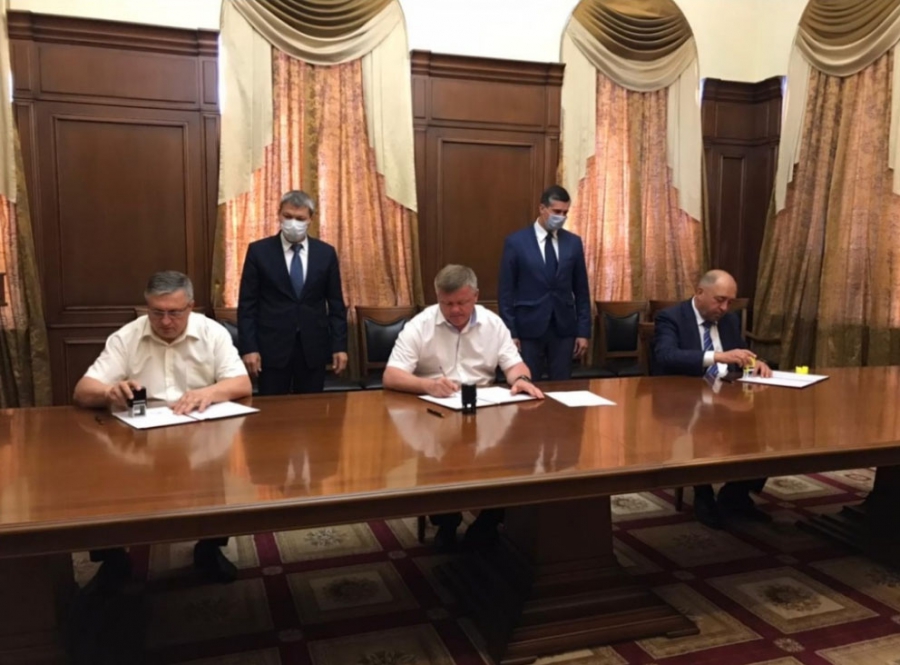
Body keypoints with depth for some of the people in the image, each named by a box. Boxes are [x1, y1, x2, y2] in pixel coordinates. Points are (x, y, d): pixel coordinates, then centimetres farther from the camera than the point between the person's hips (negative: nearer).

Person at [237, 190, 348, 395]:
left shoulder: (326, 253, 5)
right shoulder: (259, 251, 0)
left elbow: (336, 304, 7)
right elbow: (247, 304, 0)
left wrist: (339, 346, 1)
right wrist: (248, 347, -7)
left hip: (313, 347, 2)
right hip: (272, 346, -1)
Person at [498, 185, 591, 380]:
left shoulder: (573, 242, 6)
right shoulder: (516, 242, -3)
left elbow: (581, 290, 9)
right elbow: (506, 291, -3)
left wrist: (583, 331, 5)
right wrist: (510, 333, -7)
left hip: (564, 328, 3)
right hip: (528, 328, -3)